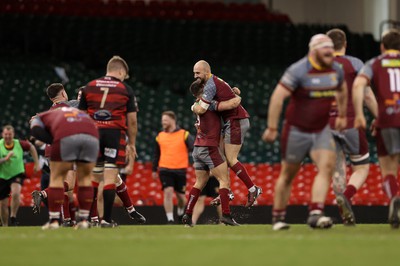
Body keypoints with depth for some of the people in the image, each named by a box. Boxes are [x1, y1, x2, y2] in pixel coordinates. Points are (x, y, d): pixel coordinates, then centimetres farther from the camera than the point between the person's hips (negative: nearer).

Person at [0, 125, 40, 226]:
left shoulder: (19, 144, -12)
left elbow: (31, 148, 9)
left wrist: (37, 163, 8)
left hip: (17, 175, -1)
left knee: (16, 193, -32)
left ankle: (13, 217, -15)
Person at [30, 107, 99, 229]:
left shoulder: (40, 117, 30)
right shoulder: (80, 113, 44)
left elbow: (36, 130, 9)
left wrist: (53, 141, 10)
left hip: (66, 137, -3)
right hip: (92, 135, 3)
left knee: (57, 177, 13)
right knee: (85, 177, 20)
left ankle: (54, 220, 12)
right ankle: (84, 220, 17)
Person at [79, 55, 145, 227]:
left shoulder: (89, 87, 12)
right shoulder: (126, 90, 6)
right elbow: (132, 120, 6)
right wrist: (132, 143, 15)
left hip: (93, 134, 3)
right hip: (115, 133, -3)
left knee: (94, 177, 13)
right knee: (110, 178, -4)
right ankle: (106, 219, -7)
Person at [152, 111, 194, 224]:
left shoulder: (184, 135, -1)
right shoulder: (160, 136, 9)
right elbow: (156, 154, 19)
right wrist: (154, 170, 20)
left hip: (180, 170, -1)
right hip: (165, 170, 1)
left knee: (180, 195, 7)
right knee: (168, 192, -14)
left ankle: (180, 213, 37)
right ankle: (170, 220, -12)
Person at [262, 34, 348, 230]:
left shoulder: (336, 70, 2)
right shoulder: (299, 71, -18)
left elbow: (342, 90, 25)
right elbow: (277, 97, -20)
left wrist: (342, 115, 30)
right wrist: (272, 128, -21)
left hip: (321, 130, 5)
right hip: (297, 130, -5)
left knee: (327, 167, -16)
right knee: (288, 175, 5)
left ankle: (315, 214, -22)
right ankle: (278, 218, 19)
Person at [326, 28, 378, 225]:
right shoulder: (354, 64, -2)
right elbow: (368, 96, -5)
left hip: (326, 126, 3)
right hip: (351, 123, -3)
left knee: (338, 171, 11)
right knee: (361, 169, 8)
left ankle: (346, 215, 4)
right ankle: (345, 196, -21)